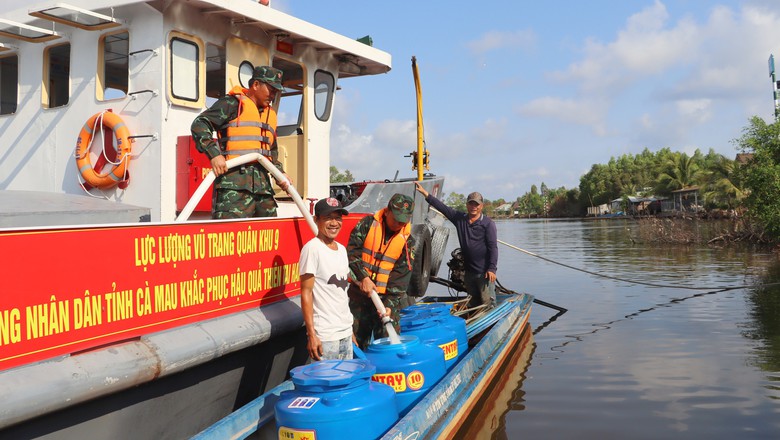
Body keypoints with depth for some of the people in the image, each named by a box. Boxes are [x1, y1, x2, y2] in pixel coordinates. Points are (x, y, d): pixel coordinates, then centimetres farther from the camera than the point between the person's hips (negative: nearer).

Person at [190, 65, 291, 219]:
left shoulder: (270, 114, 25)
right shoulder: (233, 103, 1)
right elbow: (199, 124, -7)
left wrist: (280, 172, 16)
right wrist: (214, 154, -20)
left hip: (262, 182, 8)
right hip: (233, 181, -8)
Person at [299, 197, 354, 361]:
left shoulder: (341, 249, 12)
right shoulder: (312, 248, -11)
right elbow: (306, 293, -14)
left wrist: (350, 329, 16)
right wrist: (312, 335, -17)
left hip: (346, 332, 7)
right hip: (324, 336, -7)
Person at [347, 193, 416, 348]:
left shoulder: (407, 241, -2)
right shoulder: (368, 224, -3)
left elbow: (401, 276, -6)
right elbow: (352, 251, -7)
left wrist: (390, 303, -15)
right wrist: (363, 277, -17)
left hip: (387, 297, 0)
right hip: (359, 293, 0)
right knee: (357, 339, 9)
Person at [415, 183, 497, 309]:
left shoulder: (488, 223, -6)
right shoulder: (460, 219, 8)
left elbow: (493, 247, -9)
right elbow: (442, 207, 9)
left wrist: (492, 269, -15)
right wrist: (425, 193, 7)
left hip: (485, 271, -6)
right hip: (468, 270, 6)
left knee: (487, 303, -8)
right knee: (472, 303, 13)